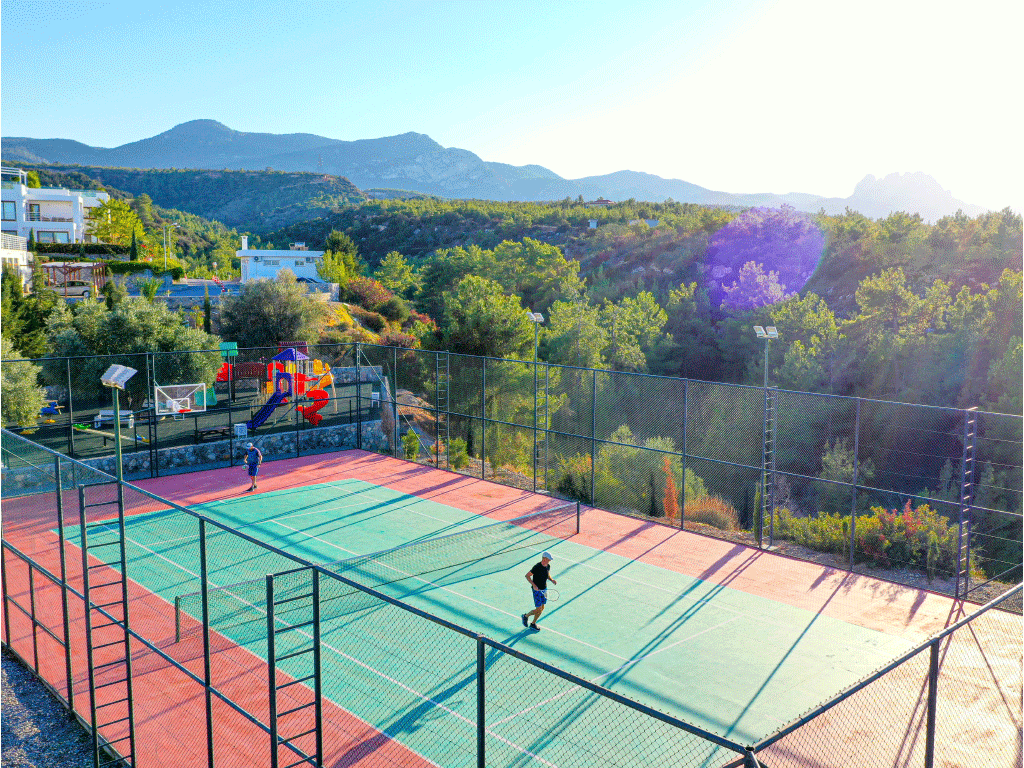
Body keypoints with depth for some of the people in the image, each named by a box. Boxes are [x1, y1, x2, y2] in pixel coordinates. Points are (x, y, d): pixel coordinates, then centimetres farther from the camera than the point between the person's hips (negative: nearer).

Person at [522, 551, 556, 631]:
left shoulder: (548, 566, -1)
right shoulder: (537, 567, -23)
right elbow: (527, 575, -18)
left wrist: (552, 580, -3)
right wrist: (534, 585, -27)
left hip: (544, 589, 7)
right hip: (537, 590, -7)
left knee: (542, 609, 11)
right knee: (539, 609, -7)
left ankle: (533, 624, 30)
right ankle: (526, 616, 19)